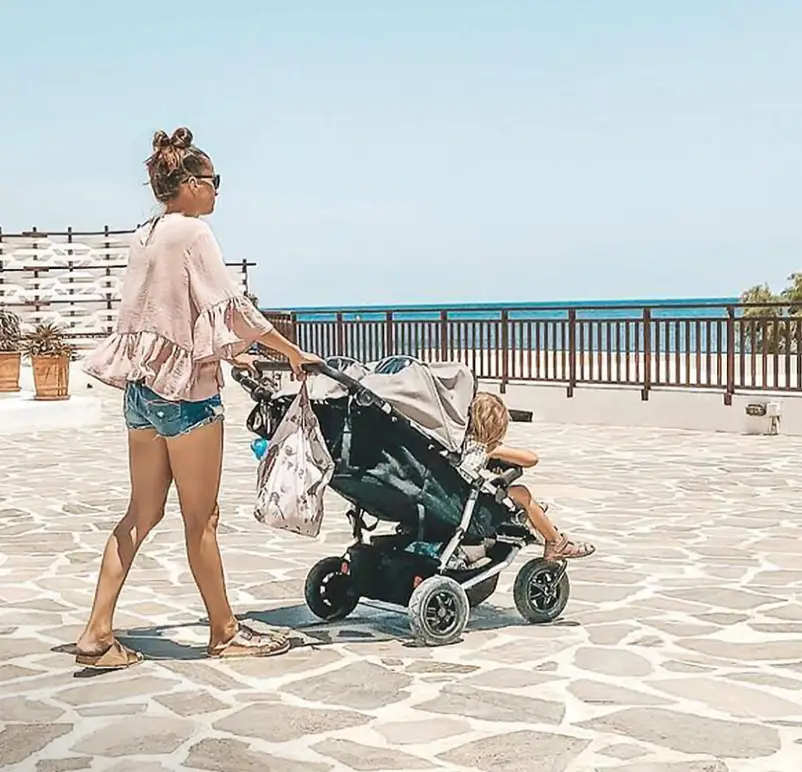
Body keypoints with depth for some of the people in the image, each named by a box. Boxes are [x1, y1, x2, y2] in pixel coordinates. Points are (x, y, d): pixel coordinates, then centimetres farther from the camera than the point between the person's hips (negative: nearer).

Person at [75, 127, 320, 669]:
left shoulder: (145, 237, 13)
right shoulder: (192, 233, -11)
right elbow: (233, 305, -13)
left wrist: (226, 352, 25)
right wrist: (295, 353, -5)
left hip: (143, 385, 8)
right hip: (185, 387, -8)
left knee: (143, 512, 11)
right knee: (201, 518, 3)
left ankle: (98, 635, 9)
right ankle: (224, 632, 15)